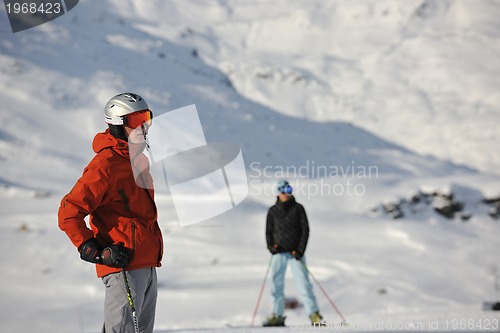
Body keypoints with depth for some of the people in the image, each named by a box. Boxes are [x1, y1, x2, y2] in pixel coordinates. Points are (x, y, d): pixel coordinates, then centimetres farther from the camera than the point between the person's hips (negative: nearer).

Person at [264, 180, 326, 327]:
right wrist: (270, 245, -6)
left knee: (303, 282, -8)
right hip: (279, 252, 3)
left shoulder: (298, 208, 4)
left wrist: (300, 250, -10)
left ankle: (314, 315, -7)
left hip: (295, 253, -3)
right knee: (276, 283, -1)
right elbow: (269, 231, 14)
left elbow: (305, 229, 1)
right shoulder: (273, 211, 11)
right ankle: (278, 316, 7)